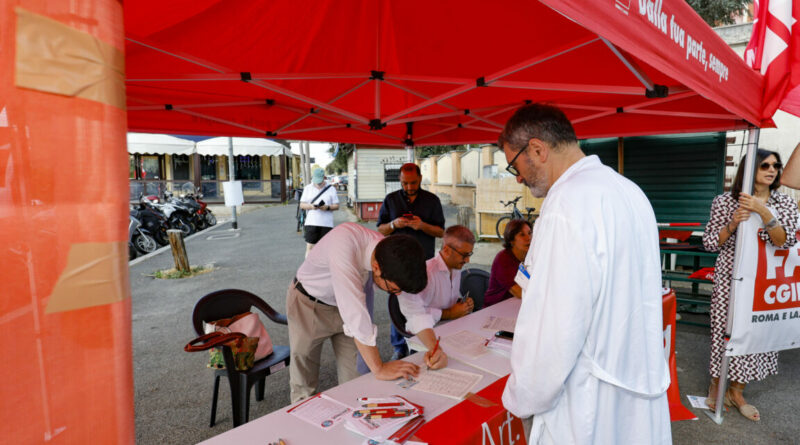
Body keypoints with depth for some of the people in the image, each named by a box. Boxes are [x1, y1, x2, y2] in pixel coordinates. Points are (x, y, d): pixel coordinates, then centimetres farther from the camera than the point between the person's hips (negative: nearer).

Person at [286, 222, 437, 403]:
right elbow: (353, 310, -43)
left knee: (355, 377, 7)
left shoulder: (395, 257, -22)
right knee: (303, 382, 6)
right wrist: (379, 368, -38)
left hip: (345, 305, 4)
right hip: (308, 303, -4)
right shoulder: (343, 241, -40)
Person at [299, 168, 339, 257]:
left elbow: (337, 206, 4)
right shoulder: (308, 188, 9)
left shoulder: (331, 189, 4)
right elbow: (302, 205, 7)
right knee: (310, 246, -2)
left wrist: (327, 207, -17)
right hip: (311, 222, 1)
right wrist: (311, 206, -14)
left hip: (327, 223, -1)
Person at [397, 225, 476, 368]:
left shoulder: (456, 268, 8)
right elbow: (415, 312, -31)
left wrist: (463, 303, 4)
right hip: (423, 334, -9)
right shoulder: (425, 272, -22)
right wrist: (448, 314, -32)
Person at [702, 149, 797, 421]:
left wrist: (763, 212, -21)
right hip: (730, 278, -3)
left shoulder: (785, 204, 4)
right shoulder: (724, 202, -4)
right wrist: (732, 225, -18)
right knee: (725, 331, 1)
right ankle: (717, 385, 22)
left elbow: (785, 242, -10)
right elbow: (709, 243, -2)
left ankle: (736, 391, 26)